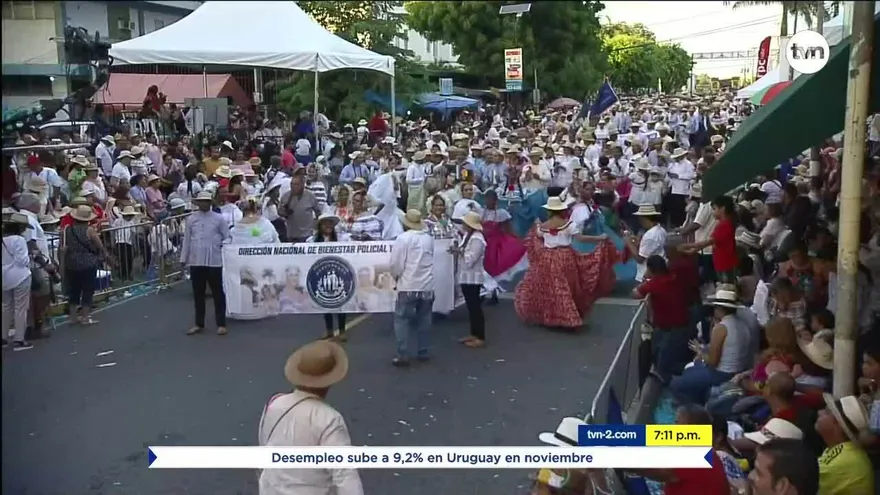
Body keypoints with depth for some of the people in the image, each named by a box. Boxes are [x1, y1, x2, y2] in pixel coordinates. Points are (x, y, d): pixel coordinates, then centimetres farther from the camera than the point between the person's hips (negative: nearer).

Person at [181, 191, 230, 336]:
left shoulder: (218, 218, -1)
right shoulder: (191, 219, 7)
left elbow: (227, 237, 2)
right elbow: (187, 239, 10)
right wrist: (183, 258, 8)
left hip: (214, 261, -3)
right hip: (196, 261, 3)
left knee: (218, 293, 3)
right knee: (198, 294, 10)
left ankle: (221, 324, 10)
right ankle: (199, 324, 21)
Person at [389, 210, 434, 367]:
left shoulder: (403, 238, -10)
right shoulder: (429, 238, 5)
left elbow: (396, 264, -10)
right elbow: (430, 260, 11)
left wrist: (397, 276, 8)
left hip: (408, 286, -5)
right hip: (427, 286, 5)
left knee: (402, 319, 1)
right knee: (424, 319, 13)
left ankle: (403, 355, -4)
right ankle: (422, 352, 18)